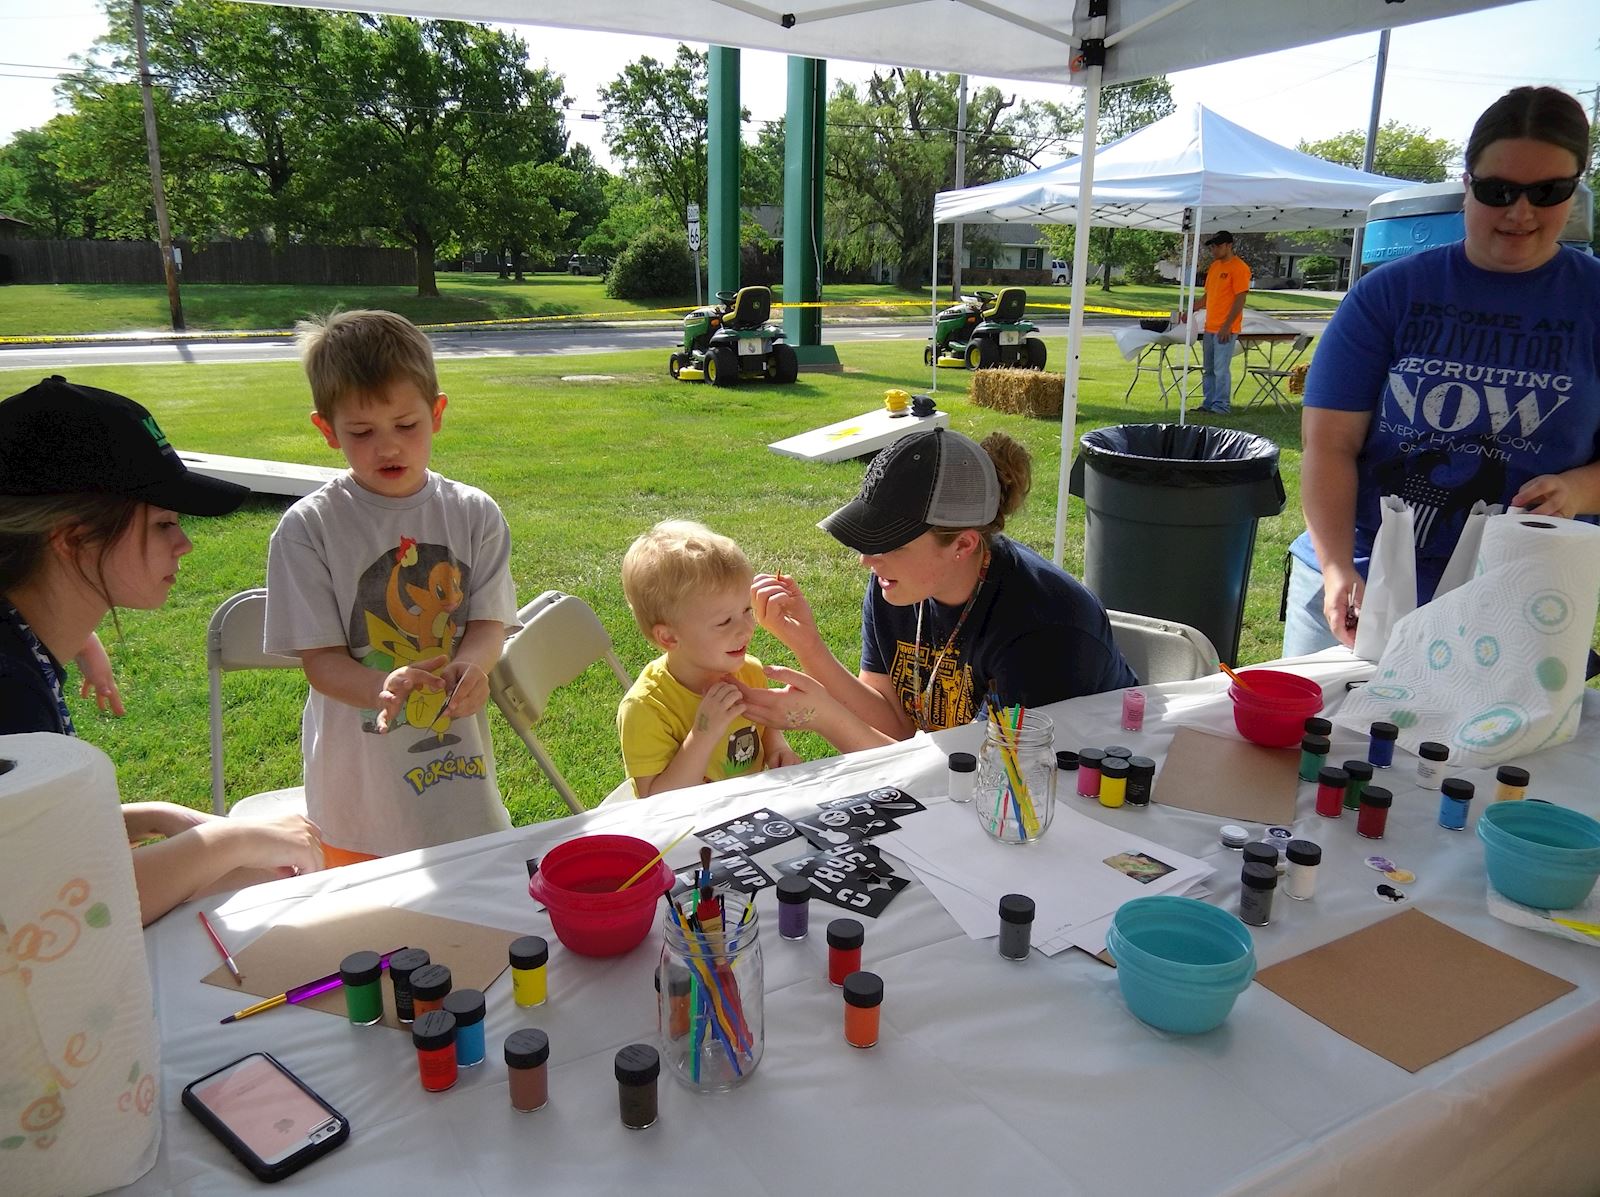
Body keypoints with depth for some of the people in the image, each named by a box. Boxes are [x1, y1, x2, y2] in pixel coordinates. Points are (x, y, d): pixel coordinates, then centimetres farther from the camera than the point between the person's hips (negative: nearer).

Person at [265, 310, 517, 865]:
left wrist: (469, 667, -28)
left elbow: (489, 623, -5)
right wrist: (386, 689, -32)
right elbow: (320, 659, -11)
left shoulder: (474, 514, -3)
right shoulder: (308, 527, -9)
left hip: (459, 775, 2)